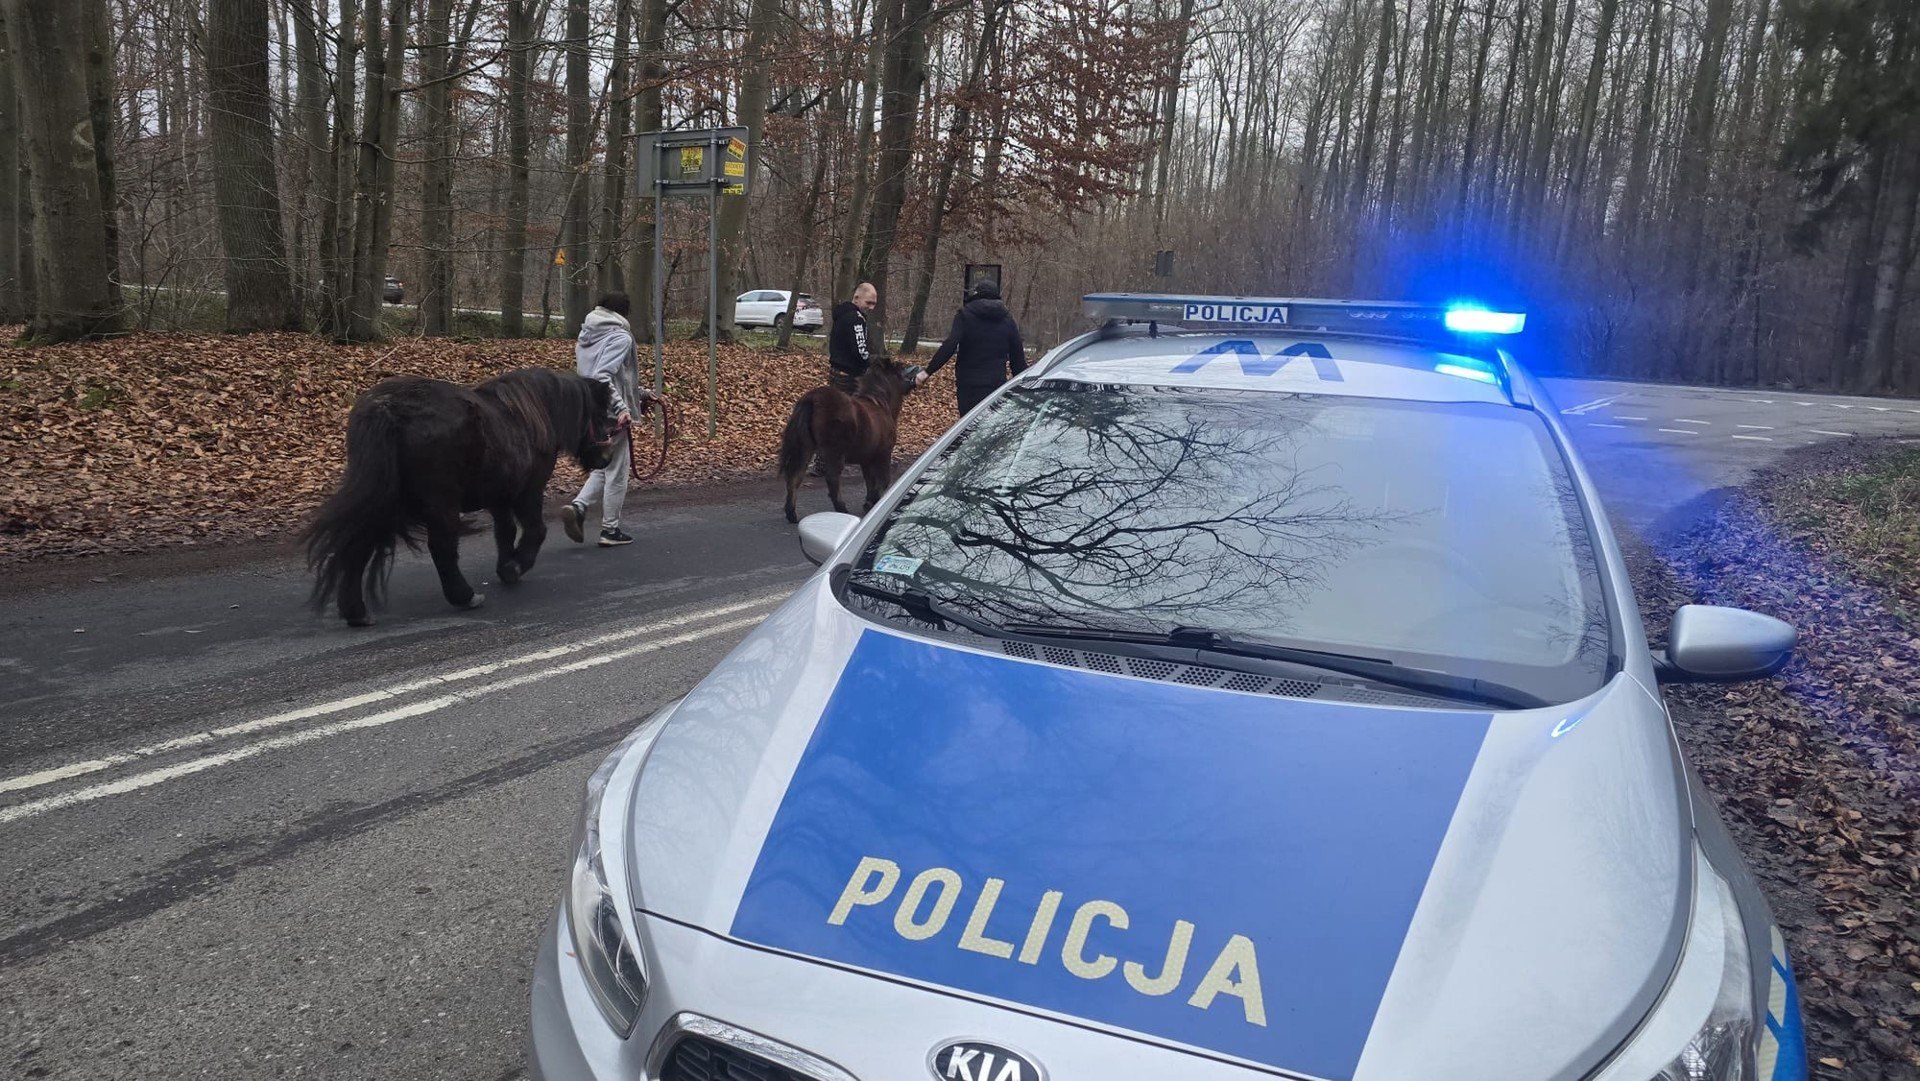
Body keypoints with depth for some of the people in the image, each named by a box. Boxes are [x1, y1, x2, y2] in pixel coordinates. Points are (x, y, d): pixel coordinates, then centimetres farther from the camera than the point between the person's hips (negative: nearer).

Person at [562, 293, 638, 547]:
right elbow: (602, 376, -24)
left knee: (603, 468, 20)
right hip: (609, 413, -8)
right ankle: (610, 530, 11)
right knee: (616, 471, 4)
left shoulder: (585, 337, 14)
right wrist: (621, 407, -28)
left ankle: (577, 506, 0)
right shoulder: (620, 337, -12)